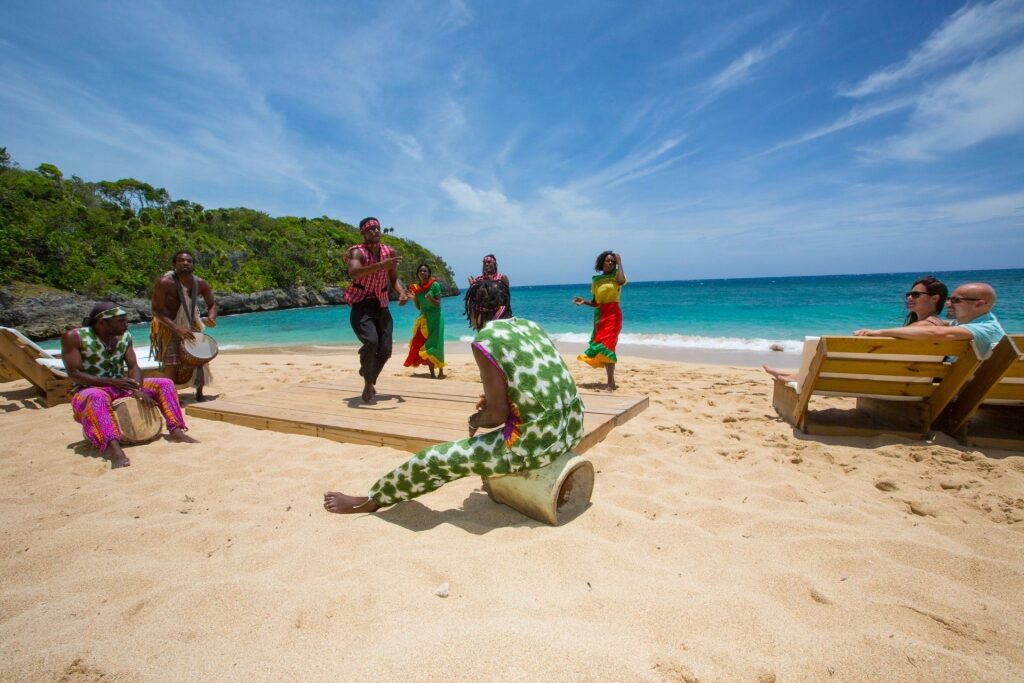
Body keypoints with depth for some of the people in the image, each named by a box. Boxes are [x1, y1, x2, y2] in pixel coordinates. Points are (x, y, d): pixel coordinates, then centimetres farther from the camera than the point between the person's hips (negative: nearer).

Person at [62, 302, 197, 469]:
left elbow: (133, 367, -1)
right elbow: (74, 374, -16)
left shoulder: (125, 336, 2)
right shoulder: (74, 337, -12)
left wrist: (137, 389, -21)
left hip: (120, 387, 6)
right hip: (89, 390, -5)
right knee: (98, 397, -40)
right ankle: (113, 448, -57)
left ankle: (176, 430, -25)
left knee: (164, 384, -10)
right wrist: (112, 382, -27)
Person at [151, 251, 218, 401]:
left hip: (192, 325, 5)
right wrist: (178, 329, -35)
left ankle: (199, 394, 27)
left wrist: (211, 317, -23)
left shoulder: (201, 283, -12)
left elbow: (212, 304, 0)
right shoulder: (164, 283, -25)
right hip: (169, 327, -5)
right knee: (171, 364, -15)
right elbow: (156, 310, -24)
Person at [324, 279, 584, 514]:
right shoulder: (529, 325, 11)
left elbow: (496, 415, -13)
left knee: (436, 459, 8)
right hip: (572, 427, 8)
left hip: (536, 441, -8)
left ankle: (370, 500, 29)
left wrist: (475, 420, 9)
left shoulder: (485, 341, -12)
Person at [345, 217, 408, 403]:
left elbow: (394, 278, 13)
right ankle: (368, 383, -1)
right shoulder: (357, 252, -11)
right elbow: (353, 273, -32)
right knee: (371, 341, -26)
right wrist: (381, 265, -43)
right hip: (361, 305, -5)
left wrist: (402, 293, -9)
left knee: (385, 349, 0)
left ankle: (369, 382, 27)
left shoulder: (389, 252, 5)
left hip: (381, 306, 5)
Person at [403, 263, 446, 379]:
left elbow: (438, 303, -10)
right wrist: (413, 298, -6)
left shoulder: (435, 285, -8)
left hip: (435, 318, -5)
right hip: (423, 319, 5)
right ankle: (432, 373, 9)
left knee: (435, 345, -7)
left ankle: (441, 372, 2)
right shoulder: (416, 287, 6)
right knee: (423, 345, 2)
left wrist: (430, 299, -28)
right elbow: (418, 307, 10)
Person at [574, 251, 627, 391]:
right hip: (599, 314, 6)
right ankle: (611, 380, 16)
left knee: (607, 345, -15)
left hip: (613, 314, -6)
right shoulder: (596, 280, 12)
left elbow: (621, 281, -27)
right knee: (600, 345, 6)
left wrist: (619, 262, -16)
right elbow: (595, 302, 14)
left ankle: (610, 382, -14)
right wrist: (584, 301, -4)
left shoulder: (616, 275, -1)